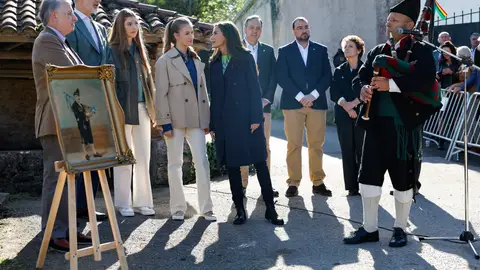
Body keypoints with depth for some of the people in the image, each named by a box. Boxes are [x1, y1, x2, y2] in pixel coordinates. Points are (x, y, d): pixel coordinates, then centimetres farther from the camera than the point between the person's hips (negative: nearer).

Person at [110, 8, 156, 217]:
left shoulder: (140, 50, 15)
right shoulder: (113, 51, -3)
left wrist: (153, 109, 10)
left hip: (142, 109, 6)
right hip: (123, 109, -6)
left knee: (143, 158, 8)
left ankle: (142, 201, 16)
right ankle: (124, 203, 10)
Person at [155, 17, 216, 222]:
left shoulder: (196, 61, 14)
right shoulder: (165, 61, -2)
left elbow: (203, 91, 15)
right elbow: (161, 94, -7)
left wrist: (207, 119, 10)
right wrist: (165, 123, -13)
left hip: (196, 119, 4)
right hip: (175, 119, -4)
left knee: (202, 162, -1)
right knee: (175, 164, 4)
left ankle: (206, 208, 6)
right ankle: (178, 208, 13)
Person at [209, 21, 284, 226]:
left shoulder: (245, 58, 0)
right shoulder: (214, 62, 12)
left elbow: (254, 88, -5)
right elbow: (214, 94, 10)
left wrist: (256, 118, -13)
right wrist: (212, 124, 6)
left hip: (246, 118, -4)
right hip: (224, 121, 4)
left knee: (259, 162, -2)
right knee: (231, 165, 5)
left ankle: (270, 208, 5)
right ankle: (240, 210, 13)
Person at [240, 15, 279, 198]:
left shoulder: (268, 51, 12)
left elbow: (273, 76, 8)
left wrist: (267, 99, -5)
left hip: (263, 104, 2)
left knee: (264, 146, 3)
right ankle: (242, 184, 6)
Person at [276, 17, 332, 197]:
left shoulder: (321, 50, 12)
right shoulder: (285, 51, 8)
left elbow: (327, 76, 4)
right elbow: (282, 77, -3)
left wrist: (313, 95, -10)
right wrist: (300, 96, -12)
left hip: (317, 103, 2)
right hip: (292, 103, -1)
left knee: (316, 145, 3)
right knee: (293, 145, -3)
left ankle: (318, 182, 10)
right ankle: (293, 183, 3)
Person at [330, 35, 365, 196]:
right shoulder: (339, 71, 14)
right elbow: (334, 93, 3)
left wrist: (354, 103, -16)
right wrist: (346, 106, -13)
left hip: (361, 115, -3)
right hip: (343, 116, 3)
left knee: (362, 151, -5)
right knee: (347, 152, 2)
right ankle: (352, 187, 6)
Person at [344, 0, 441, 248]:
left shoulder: (421, 51, -3)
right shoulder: (377, 52, 14)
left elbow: (424, 81, -18)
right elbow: (360, 76, 10)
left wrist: (390, 84, -25)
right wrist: (363, 88, -13)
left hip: (405, 124, -5)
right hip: (377, 122, 5)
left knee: (403, 178, 6)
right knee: (368, 175, 6)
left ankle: (400, 229, 22)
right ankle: (369, 228, 18)